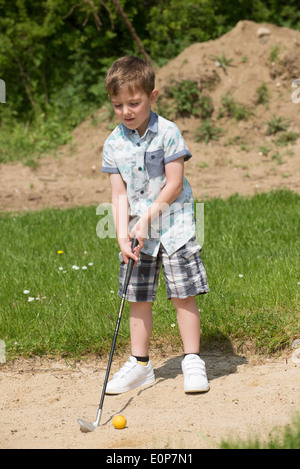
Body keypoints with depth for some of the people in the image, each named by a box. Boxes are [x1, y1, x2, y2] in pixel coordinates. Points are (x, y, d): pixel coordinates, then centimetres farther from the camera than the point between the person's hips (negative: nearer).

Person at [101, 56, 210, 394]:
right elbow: (119, 193, -1)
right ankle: (140, 364, 18)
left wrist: (147, 217, -16)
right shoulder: (114, 144, 0)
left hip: (173, 224, -3)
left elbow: (174, 184, -11)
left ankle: (192, 361, 7)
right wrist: (123, 234, -13)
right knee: (138, 299, 7)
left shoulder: (167, 133, -10)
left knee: (183, 295, -3)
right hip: (137, 230, 3)